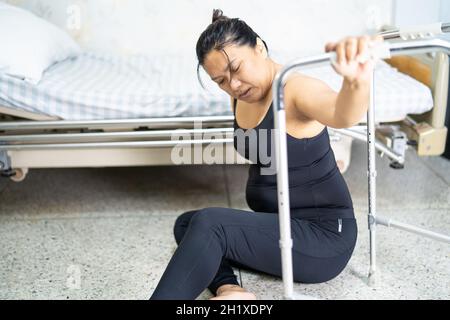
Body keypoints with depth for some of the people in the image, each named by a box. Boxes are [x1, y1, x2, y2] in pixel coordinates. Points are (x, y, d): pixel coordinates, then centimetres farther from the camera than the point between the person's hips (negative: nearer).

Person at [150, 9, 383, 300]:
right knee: (185, 223, 7)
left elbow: (344, 115, -45)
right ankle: (228, 289, -16)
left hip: (324, 236, -10)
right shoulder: (242, 98, 5)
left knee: (208, 224, -26)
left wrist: (357, 79, -67)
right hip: (276, 224, 10)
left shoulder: (295, 89, -21)